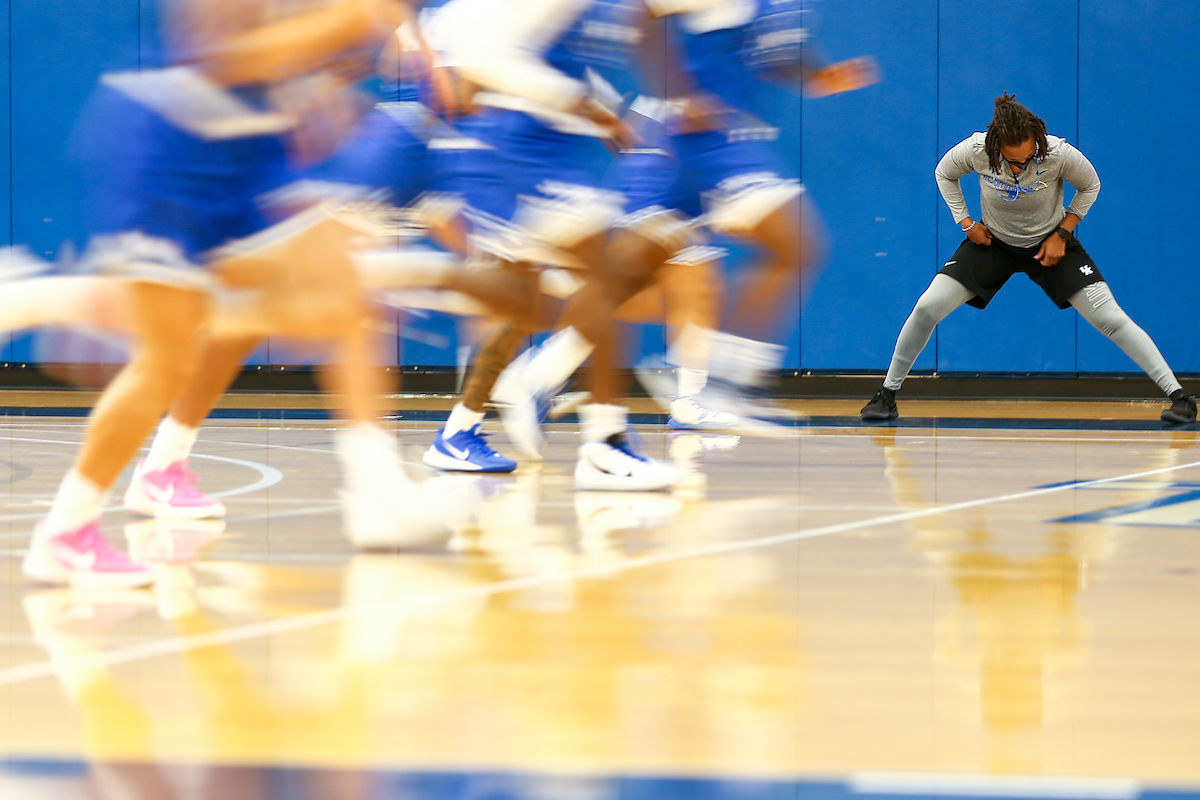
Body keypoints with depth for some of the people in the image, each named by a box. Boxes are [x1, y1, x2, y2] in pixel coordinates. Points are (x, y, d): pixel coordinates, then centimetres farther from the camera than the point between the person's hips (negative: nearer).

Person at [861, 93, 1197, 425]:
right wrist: (965, 222, -9)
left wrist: (1062, 234, -13)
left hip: (1049, 244, -1)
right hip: (992, 241, 1)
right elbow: (944, 174, -2)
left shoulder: (1059, 154, -29)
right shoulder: (975, 150, -26)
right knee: (927, 308, -13)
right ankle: (887, 394, 6)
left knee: (1111, 319, -12)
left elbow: (1090, 186, -7)